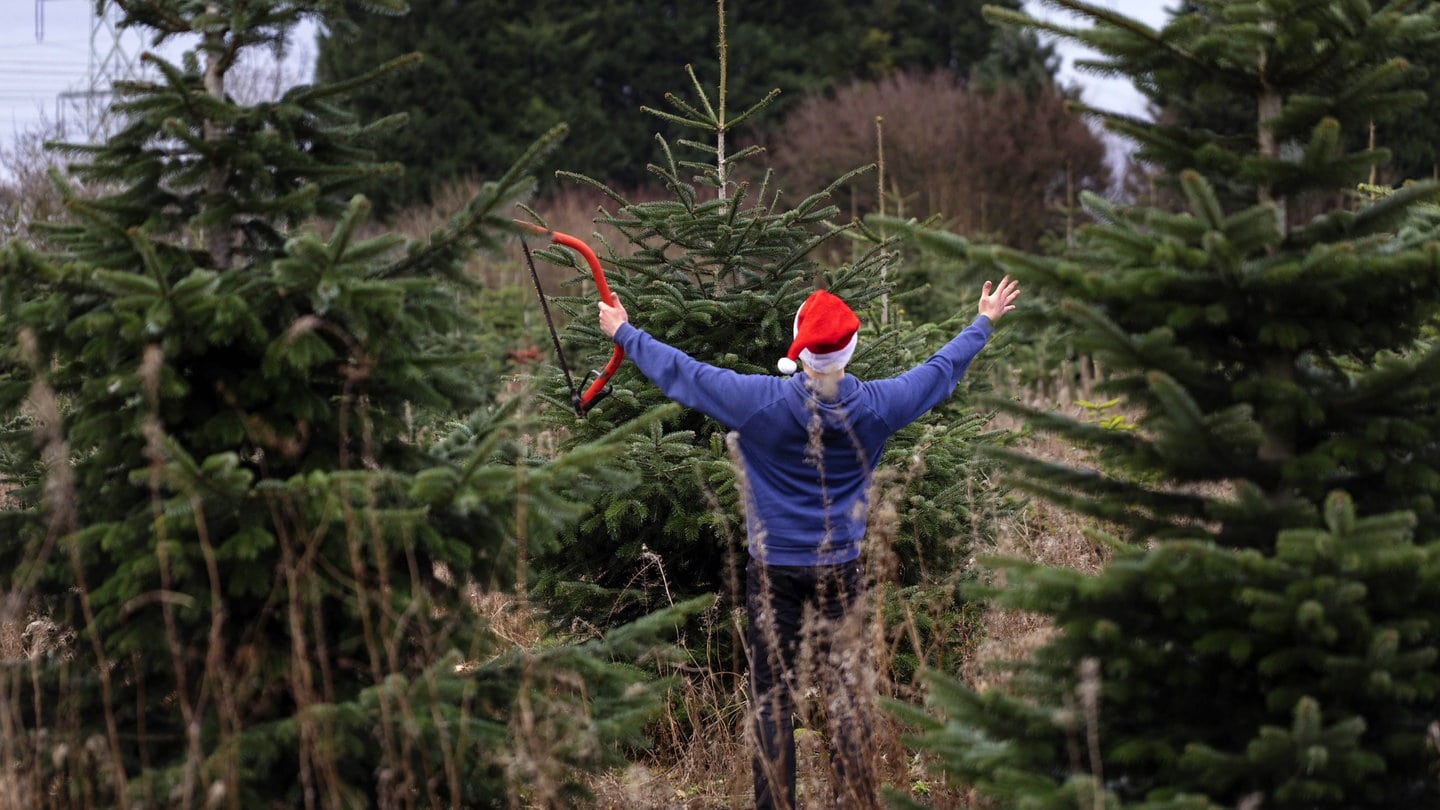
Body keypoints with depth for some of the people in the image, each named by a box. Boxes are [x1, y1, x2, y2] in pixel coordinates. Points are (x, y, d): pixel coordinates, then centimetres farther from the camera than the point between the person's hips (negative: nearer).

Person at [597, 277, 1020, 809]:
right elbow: (941, 370, 9)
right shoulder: (875, 406, -8)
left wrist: (624, 333, 12)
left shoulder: (761, 402, -15)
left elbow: (680, 373, -4)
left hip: (774, 569, -2)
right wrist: (984, 324, 27)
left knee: (771, 698, 4)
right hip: (842, 569, 2)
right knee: (847, 696, 10)